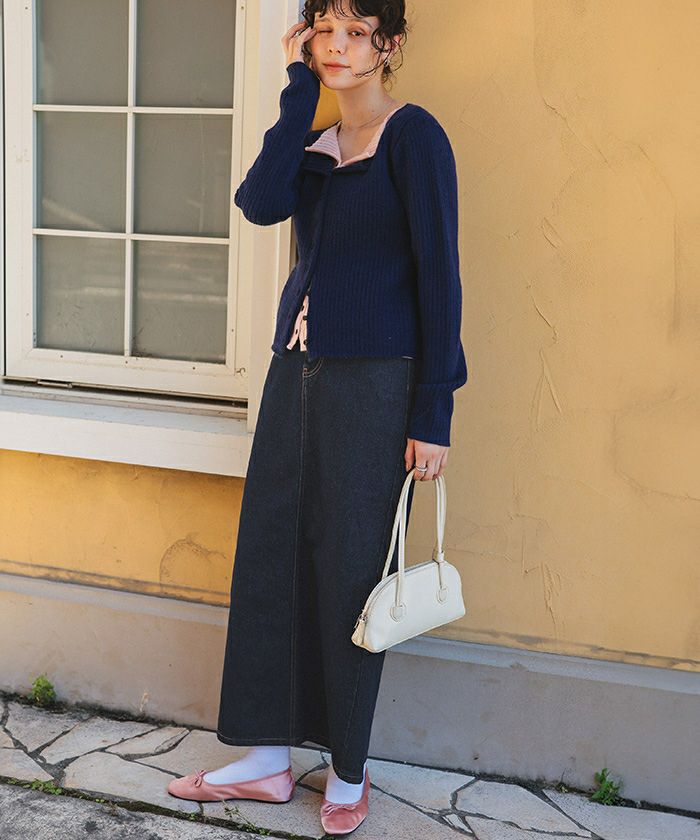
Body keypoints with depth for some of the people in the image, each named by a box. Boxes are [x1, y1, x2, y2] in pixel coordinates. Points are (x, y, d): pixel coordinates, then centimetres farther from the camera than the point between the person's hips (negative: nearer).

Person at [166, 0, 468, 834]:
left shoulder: (413, 134, -7)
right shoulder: (314, 139, 11)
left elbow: (439, 274, -11)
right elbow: (260, 202, -10)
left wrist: (433, 413, -14)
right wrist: (300, 87, -7)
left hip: (374, 380, -6)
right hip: (298, 366, 7)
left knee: (348, 569, 2)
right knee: (269, 555, 9)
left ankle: (348, 773, 20)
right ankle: (267, 759, 23)